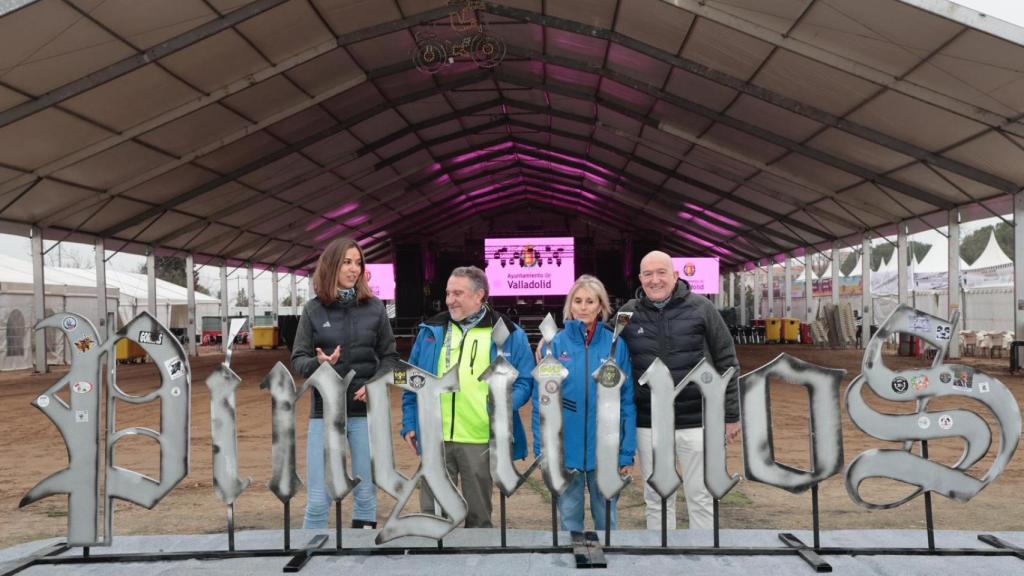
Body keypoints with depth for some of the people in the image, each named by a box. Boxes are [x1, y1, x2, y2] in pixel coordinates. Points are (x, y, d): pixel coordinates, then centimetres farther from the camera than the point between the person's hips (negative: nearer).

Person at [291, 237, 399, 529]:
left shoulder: (374, 308, 1)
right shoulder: (313, 310, -1)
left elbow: (390, 356, 5)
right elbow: (297, 359, 0)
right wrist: (318, 364, -22)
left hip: (367, 413, 1)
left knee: (366, 496, 10)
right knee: (318, 500, 0)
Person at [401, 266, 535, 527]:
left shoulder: (508, 334, 1)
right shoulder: (432, 331, 9)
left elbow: (524, 381, 2)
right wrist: (409, 424, 8)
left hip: (483, 440, -2)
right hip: (435, 439, 2)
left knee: (479, 514, 12)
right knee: (433, 512, 10)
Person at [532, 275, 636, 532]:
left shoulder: (616, 345, -2)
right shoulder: (556, 344, -4)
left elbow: (627, 401, -1)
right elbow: (542, 401, -3)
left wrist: (627, 452, -3)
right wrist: (542, 449, -6)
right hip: (565, 449, 0)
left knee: (606, 516, 15)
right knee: (569, 516, 14)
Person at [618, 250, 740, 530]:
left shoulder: (700, 308, -3)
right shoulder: (627, 314, 2)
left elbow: (726, 362, 0)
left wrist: (731, 414, 0)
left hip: (696, 422, -1)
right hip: (648, 425, 2)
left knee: (701, 497, 9)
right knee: (656, 499, 13)